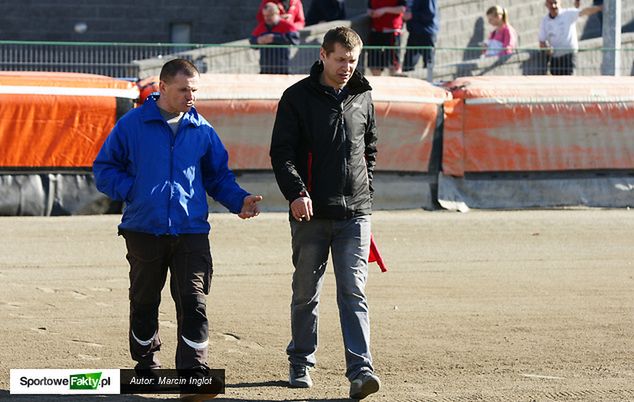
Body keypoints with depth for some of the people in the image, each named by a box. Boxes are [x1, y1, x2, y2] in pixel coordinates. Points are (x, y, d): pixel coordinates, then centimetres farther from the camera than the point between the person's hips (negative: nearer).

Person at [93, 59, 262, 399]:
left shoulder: (202, 130, 9)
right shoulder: (132, 124, 1)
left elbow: (217, 175, 18)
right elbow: (104, 168, 6)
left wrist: (239, 200, 1)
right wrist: (132, 191, -9)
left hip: (191, 230, 1)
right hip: (144, 229, -1)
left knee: (193, 302, -9)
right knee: (144, 301, 11)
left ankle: (194, 373, -11)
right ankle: (146, 364, 29)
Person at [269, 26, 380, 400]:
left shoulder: (363, 97, 11)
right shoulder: (298, 97, -1)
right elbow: (282, 152, -5)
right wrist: (296, 192, -20)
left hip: (355, 214, 1)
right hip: (311, 213, -1)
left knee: (354, 292, -8)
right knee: (306, 292, 8)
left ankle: (361, 370, -15)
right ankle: (301, 364, 24)